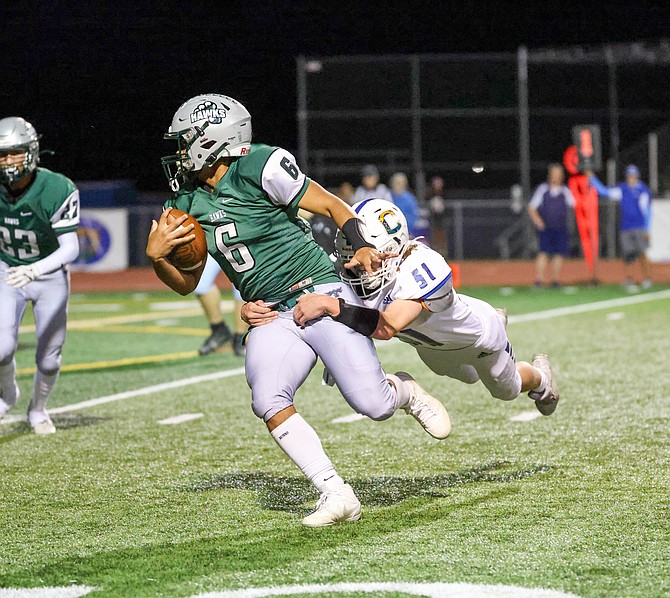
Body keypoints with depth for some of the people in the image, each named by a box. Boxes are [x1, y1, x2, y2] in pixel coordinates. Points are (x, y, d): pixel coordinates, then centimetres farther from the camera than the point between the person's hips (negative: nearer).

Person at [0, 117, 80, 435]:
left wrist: (34, 270, -42)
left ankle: (38, 409, 33)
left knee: (48, 359, 3)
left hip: (50, 276, -1)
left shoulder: (56, 190, -27)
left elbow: (70, 248, -27)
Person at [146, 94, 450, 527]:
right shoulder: (189, 203, 10)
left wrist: (363, 247, -22)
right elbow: (187, 284, 17)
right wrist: (156, 255, -3)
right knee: (268, 401, -22)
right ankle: (336, 495, -16)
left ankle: (405, 391, 23)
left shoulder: (260, 169, -11)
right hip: (274, 318, 6)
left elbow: (333, 206, -5)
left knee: (372, 404, -15)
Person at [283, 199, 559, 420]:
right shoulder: (356, 277, -33)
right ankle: (496, 320, 65)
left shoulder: (423, 268, -51)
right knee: (468, 377, 37)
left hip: (476, 335, -5)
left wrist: (330, 305, -73)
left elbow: (387, 327, -63)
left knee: (507, 389, 27)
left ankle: (541, 379, 61)